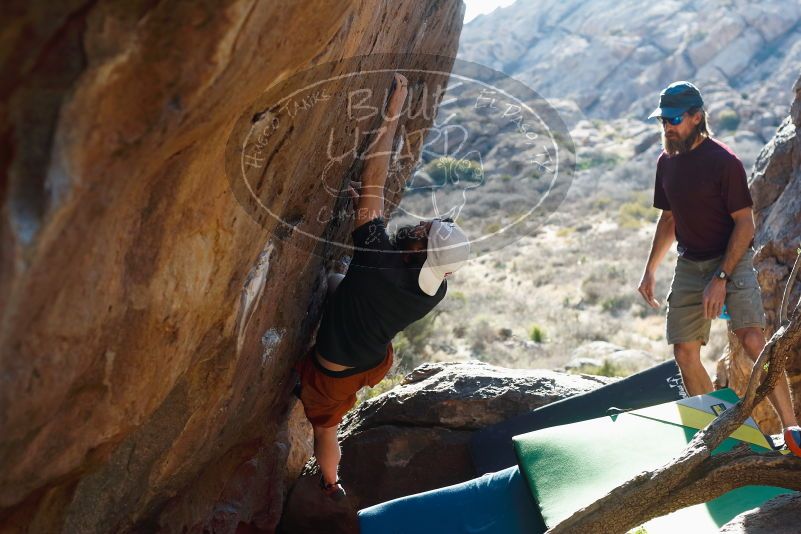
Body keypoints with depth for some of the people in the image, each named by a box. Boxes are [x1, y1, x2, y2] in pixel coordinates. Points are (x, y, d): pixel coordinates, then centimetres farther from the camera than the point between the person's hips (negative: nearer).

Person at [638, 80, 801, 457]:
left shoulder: (724, 162, -14)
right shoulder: (666, 162, 7)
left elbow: (745, 225, -15)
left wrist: (721, 278, -21)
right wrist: (650, 269, 15)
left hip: (731, 260, -7)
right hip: (689, 264, 7)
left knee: (752, 338, -24)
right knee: (684, 353, 3)